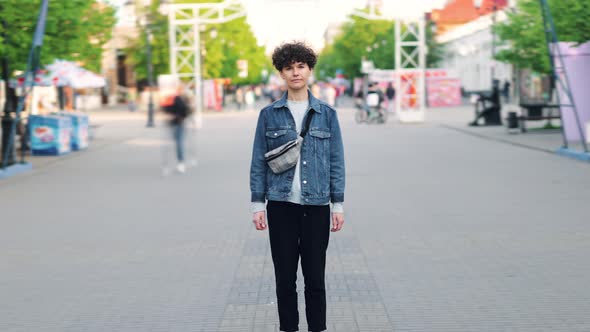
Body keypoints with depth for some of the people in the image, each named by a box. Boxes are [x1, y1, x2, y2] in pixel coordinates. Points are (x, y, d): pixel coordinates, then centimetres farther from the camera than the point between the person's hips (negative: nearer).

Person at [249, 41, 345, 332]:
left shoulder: (326, 114, 4)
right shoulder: (269, 115, 3)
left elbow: (336, 161, 5)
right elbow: (258, 161, 4)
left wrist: (338, 204, 1)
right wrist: (257, 204, -1)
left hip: (317, 207, 0)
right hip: (281, 207, 0)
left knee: (315, 277, 5)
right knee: (285, 277, 6)